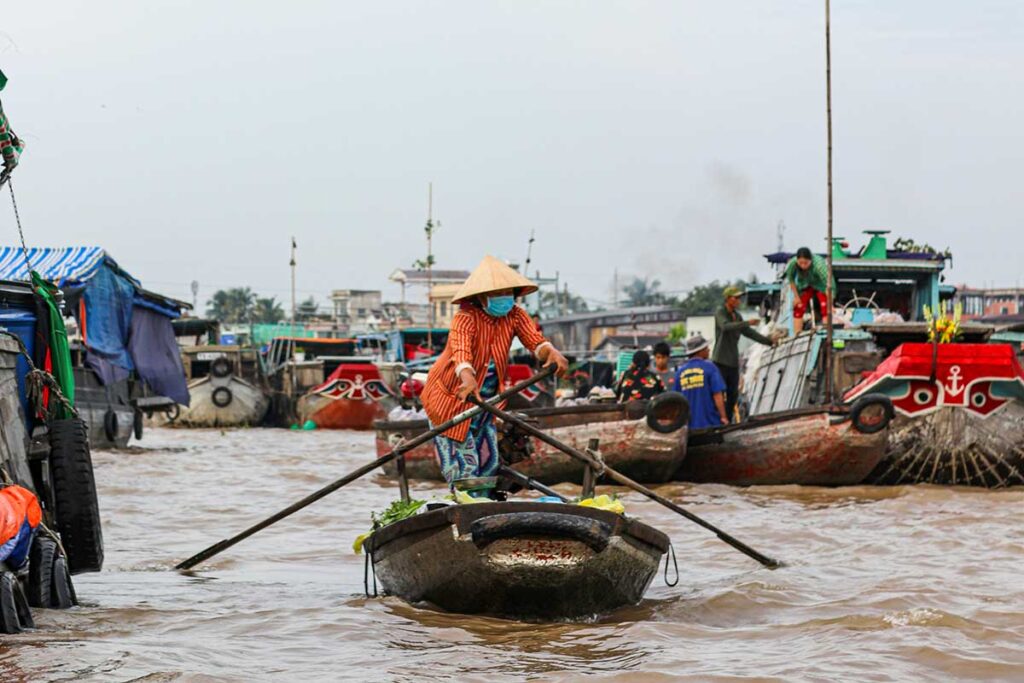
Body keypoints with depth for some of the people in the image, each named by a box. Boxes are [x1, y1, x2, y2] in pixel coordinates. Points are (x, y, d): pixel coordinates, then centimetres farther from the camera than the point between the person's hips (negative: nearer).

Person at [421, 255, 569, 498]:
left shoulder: (514, 315, -6)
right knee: (463, 469, -10)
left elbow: (535, 340, -21)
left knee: (488, 462, 8)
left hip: (484, 400, 6)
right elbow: (461, 350, -42)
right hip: (451, 398, -6)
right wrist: (468, 379, -63)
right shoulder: (466, 318, -24)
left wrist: (552, 353, -45)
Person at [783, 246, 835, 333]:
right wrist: (796, 296, -5)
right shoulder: (792, 263, -30)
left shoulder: (819, 265, -42)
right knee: (798, 308, -4)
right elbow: (791, 279, -9)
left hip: (820, 285, -3)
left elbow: (828, 284, -43)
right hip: (805, 285, 3)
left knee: (825, 307, -19)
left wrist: (830, 304, -45)